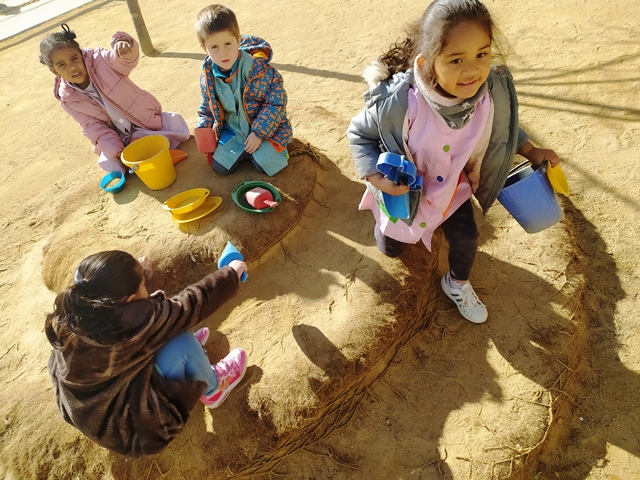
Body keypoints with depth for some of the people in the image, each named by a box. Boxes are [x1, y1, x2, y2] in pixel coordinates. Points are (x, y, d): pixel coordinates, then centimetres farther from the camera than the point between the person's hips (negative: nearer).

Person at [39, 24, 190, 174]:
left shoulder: (101, 61, -13)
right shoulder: (68, 99, -6)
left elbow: (128, 60, -32)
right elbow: (94, 127, -7)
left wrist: (124, 45, -56)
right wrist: (114, 150, -22)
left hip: (148, 121, -1)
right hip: (119, 139, 2)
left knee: (178, 131, -18)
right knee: (112, 165, -19)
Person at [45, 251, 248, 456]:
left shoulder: (70, 314, -15)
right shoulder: (133, 319, -32)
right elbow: (190, 304, -18)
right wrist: (231, 273, -6)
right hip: (129, 426, -7)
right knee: (182, 343, -14)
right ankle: (212, 390, 14)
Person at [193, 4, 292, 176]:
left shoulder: (257, 69, -24)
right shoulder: (208, 75, -7)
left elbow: (276, 102, -21)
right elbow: (206, 108, 9)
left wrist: (258, 133, -23)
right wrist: (205, 134, -4)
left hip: (264, 127, -4)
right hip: (232, 130, 5)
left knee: (264, 165, -22)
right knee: (219, 167, -5)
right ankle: (246, 148, 20)